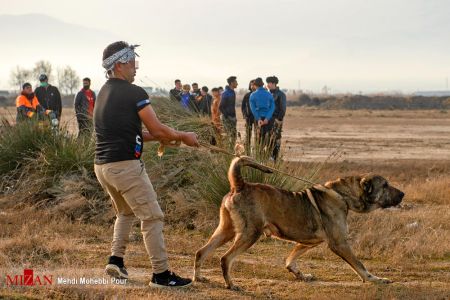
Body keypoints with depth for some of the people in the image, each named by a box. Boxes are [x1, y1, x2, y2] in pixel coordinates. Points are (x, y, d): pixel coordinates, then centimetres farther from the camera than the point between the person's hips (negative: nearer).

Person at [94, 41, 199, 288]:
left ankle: (116, 259, 18)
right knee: (152, 217, -1)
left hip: (102, 165, 9)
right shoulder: (134, 93, -11)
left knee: (125, 212, 28)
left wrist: (161, 137, 23)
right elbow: (158, 130, -9)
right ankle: (161, 274, -1)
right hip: (125, 165, -9)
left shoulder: (104, 93, 15)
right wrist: (183, 137, 8)